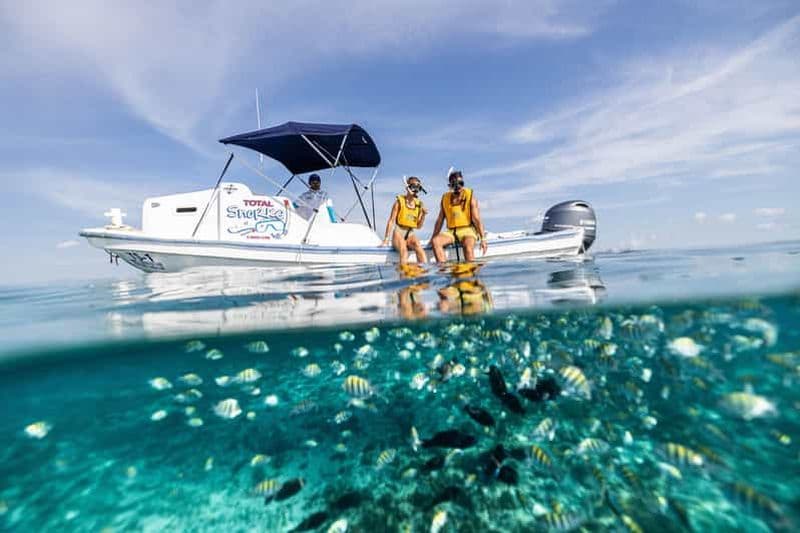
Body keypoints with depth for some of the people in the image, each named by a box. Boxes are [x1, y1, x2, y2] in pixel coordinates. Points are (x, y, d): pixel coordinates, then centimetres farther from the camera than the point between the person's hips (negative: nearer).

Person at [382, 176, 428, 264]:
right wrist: (386, 239, -7)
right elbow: (391, 221, -2)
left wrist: (423, 215, -5)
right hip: (399, 232, -3)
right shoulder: (400, 201, -1)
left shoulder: (419, 204, 10)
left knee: (418, 246, -29)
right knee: (404, 250, -32)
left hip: (410, 234, 3)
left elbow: (418, 226, 13)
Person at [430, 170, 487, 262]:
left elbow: (477, 220, -5)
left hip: (467, 230, -3)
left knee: (468, 245, -35)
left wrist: (483, 239, -14)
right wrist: (433, 237, 12)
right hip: (451, 232, 3)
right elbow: (440, 220, 15)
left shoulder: (470, 197, 2)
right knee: (435, 241, -24)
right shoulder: (445, 198, 11)